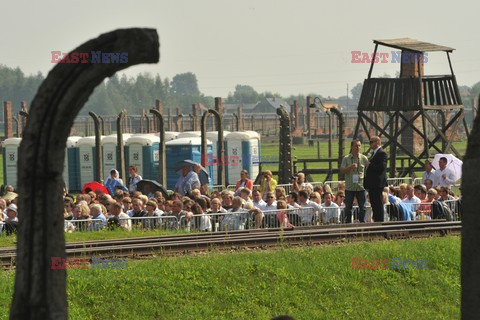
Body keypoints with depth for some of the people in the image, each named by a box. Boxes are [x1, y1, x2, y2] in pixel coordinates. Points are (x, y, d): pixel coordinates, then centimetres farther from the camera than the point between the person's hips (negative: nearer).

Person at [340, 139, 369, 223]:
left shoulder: (364, 158, 4)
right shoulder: (346, 158, 1)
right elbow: (342, 171, -5)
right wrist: (350, 167, -19)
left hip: (361, 187, 1)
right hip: (349, 187, -1)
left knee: (362, 207, 2)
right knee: (348, 207, 4)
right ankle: (347, 224, 11)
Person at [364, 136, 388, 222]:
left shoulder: (382, 153, -12)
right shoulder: (374, 153, 20)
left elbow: (382, 166, -23)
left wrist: (370, 165, -16)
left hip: (377, 184, -10)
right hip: (372, 185, 10)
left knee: (378, 205, -8)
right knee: (374, 205, 11)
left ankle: (380, 222, -7)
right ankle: (376, 221, 15)